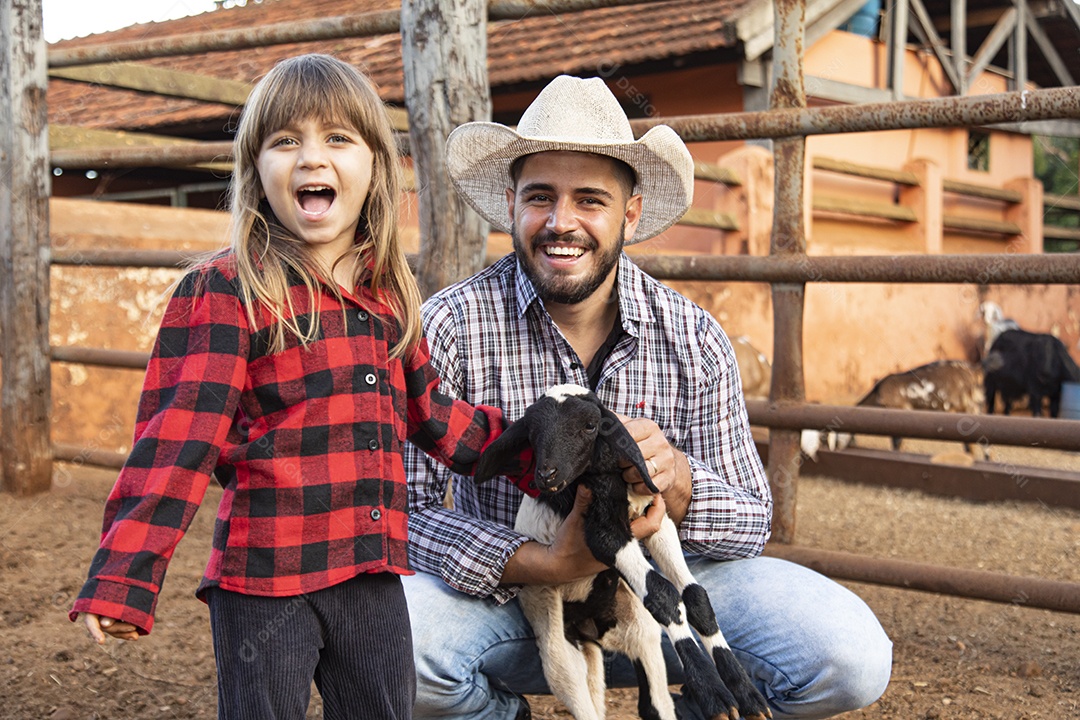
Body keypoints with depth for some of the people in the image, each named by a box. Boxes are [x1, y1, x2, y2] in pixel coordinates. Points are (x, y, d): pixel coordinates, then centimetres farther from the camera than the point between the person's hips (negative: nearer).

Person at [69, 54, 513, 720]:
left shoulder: (390, 295, 9)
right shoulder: (226, 291, -9)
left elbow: (430, 414, 20)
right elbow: (179, 437, -14)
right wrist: (124, 581, -19)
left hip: (375, 578, 5)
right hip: (264, 585, -5)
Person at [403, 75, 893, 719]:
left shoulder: (695, 341, -8)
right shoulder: (451, 328, -14)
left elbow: (752, 524, -4)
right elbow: (402, 509, -18)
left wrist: (675, 478, -27)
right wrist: (548, 563, -31)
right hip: (507, 595, -1)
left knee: (851, 655, -20)